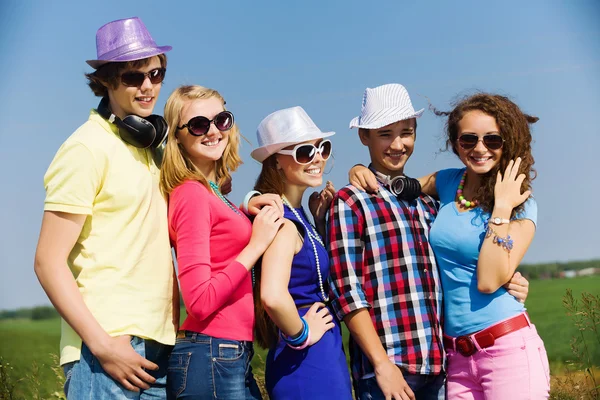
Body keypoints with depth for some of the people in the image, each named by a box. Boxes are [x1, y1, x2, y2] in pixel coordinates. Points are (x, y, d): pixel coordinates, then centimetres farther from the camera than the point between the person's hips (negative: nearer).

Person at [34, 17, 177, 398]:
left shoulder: (151, 147, 14)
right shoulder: (89, 148, -8)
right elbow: (48, 262, -12)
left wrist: (175, 332, 10)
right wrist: (103, 345, -17)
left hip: (159, 347, 7)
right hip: (109, 345, -7)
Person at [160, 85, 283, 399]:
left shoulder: (211, 194, 10)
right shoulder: (192, 194, -14)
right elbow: (199, 301, -19)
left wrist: (244, 212, 6)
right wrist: (257, 244, -15)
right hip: (211, 360, -9)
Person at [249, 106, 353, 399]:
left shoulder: (295, 214, 9)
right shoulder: (283, 220, -18)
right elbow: (273, 296, -34)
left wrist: (318, 222, 7)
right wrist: (302, 335, -17)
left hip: (325, 354, 9)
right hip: (308, 361, -9)